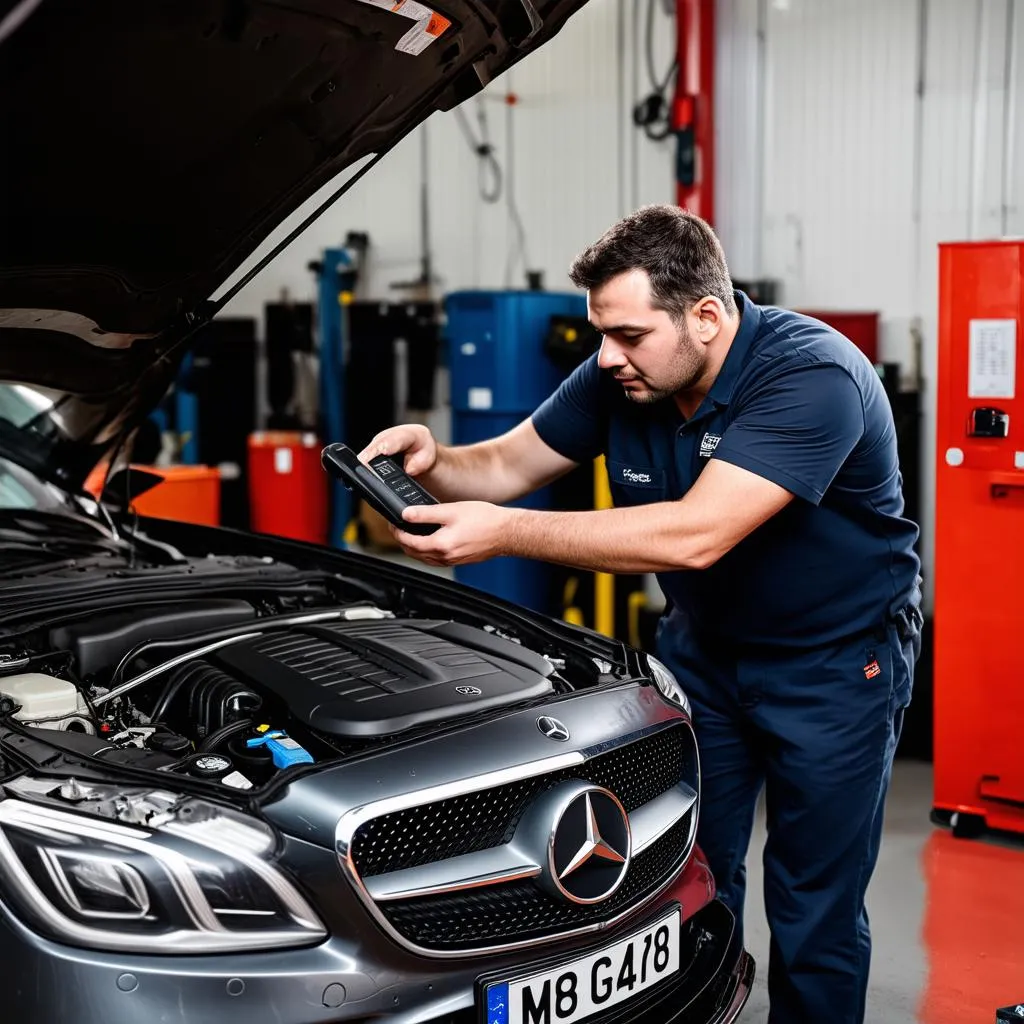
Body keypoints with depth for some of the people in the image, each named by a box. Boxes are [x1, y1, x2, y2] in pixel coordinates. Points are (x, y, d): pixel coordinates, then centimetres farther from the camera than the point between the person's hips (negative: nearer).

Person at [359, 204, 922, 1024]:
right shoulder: (620, 376, -10)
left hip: (835, 657, -5)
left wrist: (505, 533, -40)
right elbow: (513, 465, 0)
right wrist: (435, 463, -23)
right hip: (704, 642, 6)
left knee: (814, 911, 5)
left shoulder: (812, 376, -30)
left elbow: (694, 535, -40)